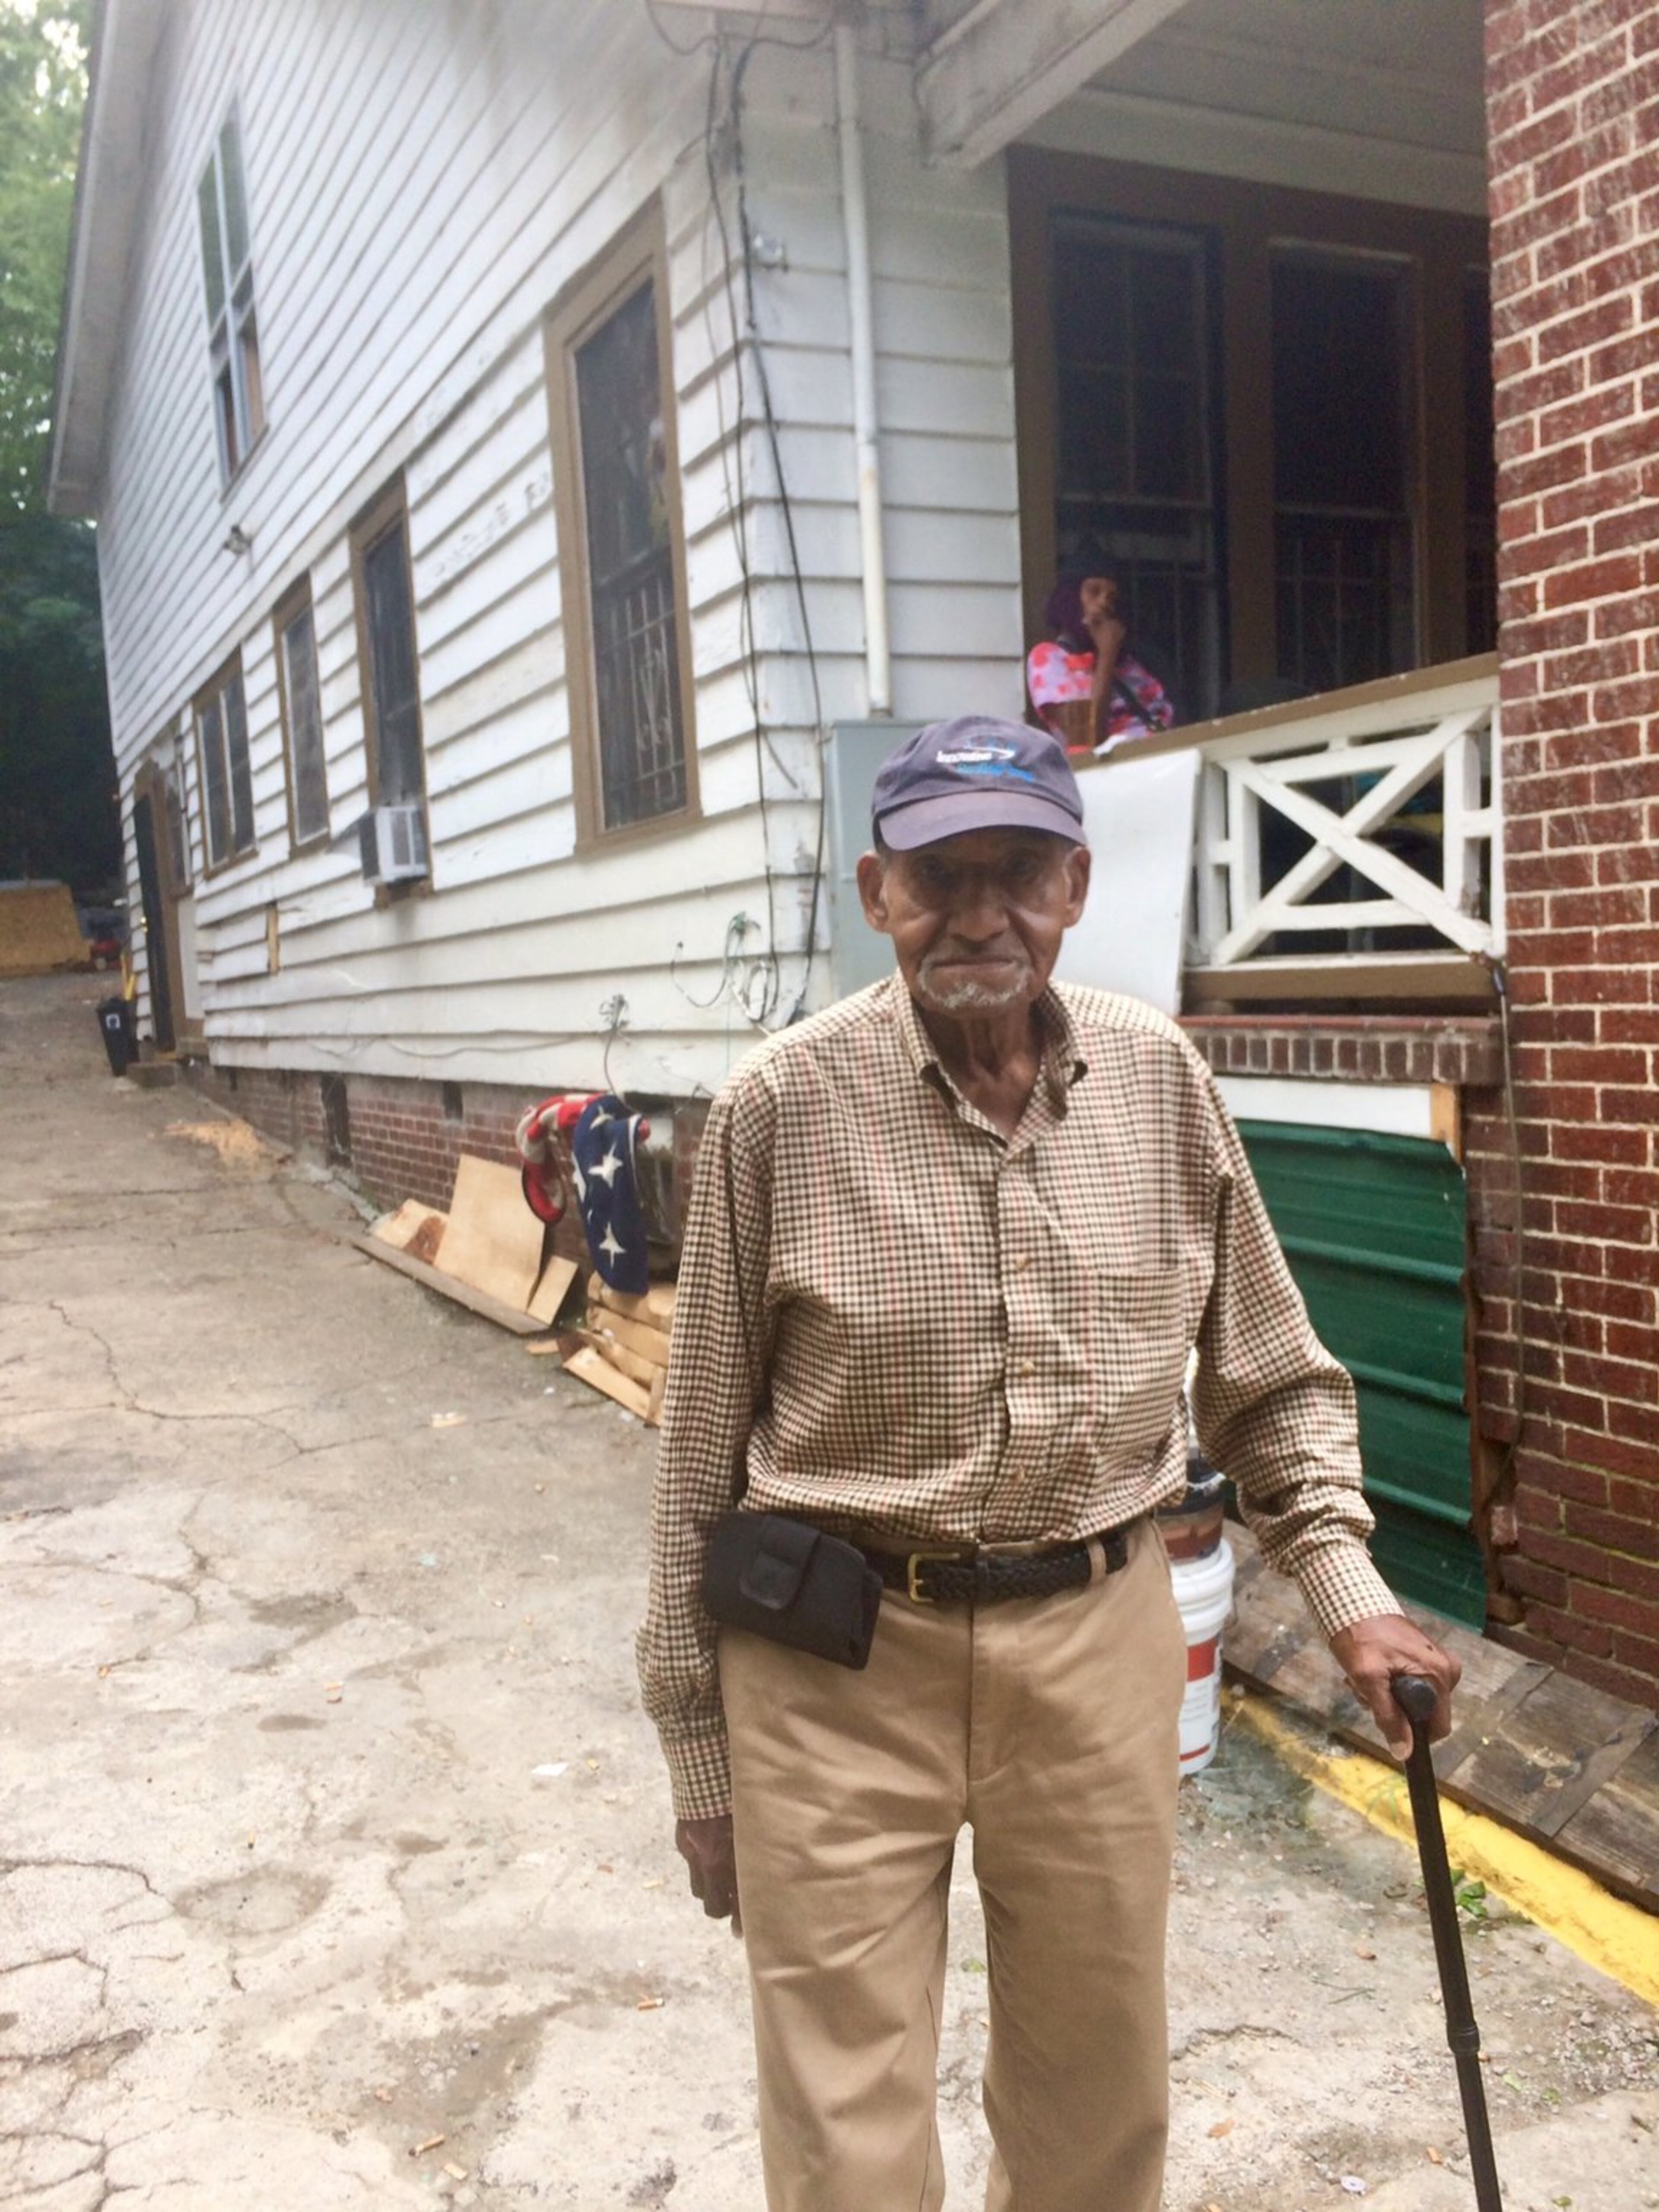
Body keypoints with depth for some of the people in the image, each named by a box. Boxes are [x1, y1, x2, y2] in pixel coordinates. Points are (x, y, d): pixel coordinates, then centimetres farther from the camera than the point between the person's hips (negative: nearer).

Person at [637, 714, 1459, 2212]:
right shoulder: (783, 1106, -10)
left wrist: (1346, 1587, 0)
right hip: (841, 1662, -2)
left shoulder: (1160, 1080, -1)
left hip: (1100, 1646, 3)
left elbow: (1271, 1377, 11)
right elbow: (704, 1452, -3)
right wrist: (701, 1756, 1)